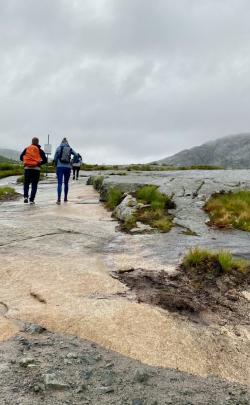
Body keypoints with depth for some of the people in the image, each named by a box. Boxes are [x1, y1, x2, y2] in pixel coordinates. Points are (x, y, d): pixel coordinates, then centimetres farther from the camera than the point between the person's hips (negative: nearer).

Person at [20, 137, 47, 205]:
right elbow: (45, 160, -2)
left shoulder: (27, 149, 9)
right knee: (34, 185, 5)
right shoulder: (40, 150, 4)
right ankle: (31, 200, 1)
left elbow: (21, 157, 9)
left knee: (26, 183, 14)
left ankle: (25, 196, -6)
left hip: (27, 168, 1)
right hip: (36, 169, -1)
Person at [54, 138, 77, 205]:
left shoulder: (59, 148, 3)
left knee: (59, 183, -7)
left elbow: (55, 158, -4)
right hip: (68, 167, 2)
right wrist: (71, 163, 8)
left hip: (60, 167, -2)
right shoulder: (70, 149, 8)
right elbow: (76, 155, -2)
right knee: (66, 183, 15)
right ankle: (65, 198, 24)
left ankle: (59, 199, -19)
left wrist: (56, 164, 12)